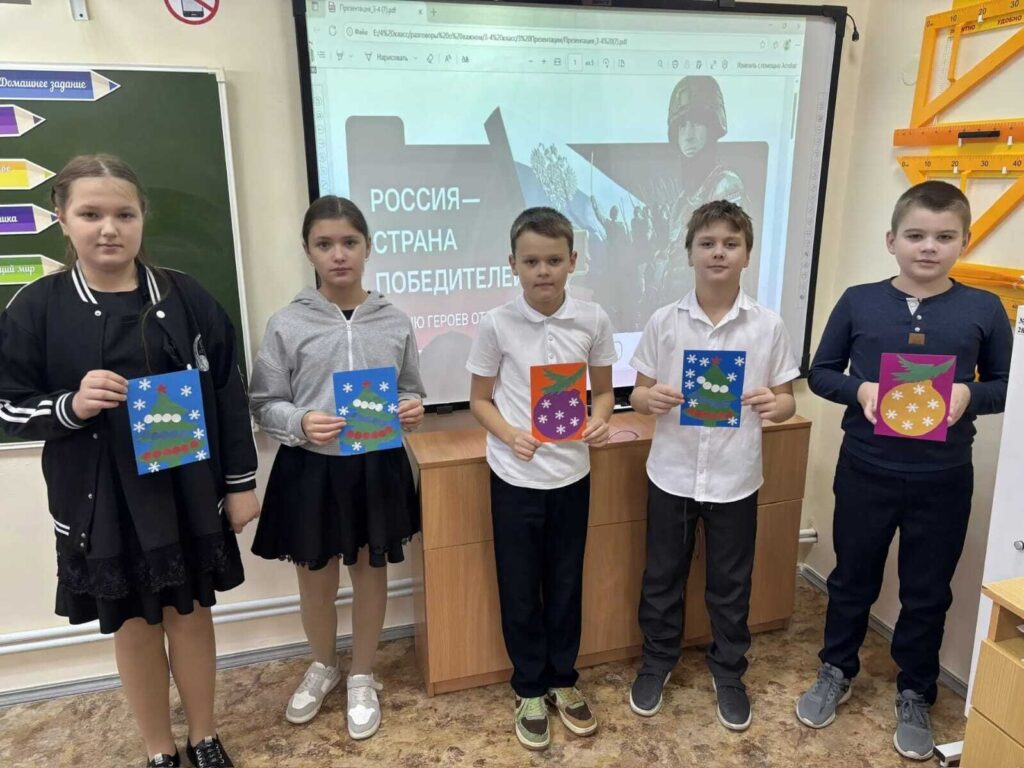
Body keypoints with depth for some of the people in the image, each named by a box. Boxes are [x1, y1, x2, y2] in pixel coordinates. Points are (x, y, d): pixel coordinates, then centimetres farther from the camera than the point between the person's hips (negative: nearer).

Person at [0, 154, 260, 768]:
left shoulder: (186, 296, -4)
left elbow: (228, 393, 0)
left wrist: (241, 482, 0)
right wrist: (70, 406, -22)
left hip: (187, 488, 1)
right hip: (101, 499, 0)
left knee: (191, 613, 14)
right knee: (133, 625, 14)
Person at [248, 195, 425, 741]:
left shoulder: (395, 323, -2)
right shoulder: (286, 325, -7)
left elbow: (410, 392, 8)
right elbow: (264, 405, -4)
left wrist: (411, 410, -13)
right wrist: (301, 424, -23)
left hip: (377, 467, 1)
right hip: (309, 470, -1)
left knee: (370, 572, 16)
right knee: (315, 579, 16)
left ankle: (362, 678, 39)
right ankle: (322, 666, 45)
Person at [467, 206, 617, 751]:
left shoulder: (593, 320, -6)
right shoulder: (496, 324, -10)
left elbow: (603, 390, 7)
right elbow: (480, 400, -1)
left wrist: (599, 422, -15)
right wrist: (511, 435, -19)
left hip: (572, 473, 2)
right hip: (515, 476, -1)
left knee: (566, 583, 17)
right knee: (519, 588, 12)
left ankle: (563, 680, 38)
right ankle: (529, 690, 33)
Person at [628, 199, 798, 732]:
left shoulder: (768, 326, -5)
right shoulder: (663, 322, -5)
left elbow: (787, 400, 2)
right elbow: (638, 395, 0)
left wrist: (775, 405, -21)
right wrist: (651, 398, -22)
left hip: (735, 478, 0)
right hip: (672, 474, 0)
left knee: (731, 582, 15)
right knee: (662, 576, 15)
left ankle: (729, 672, 38)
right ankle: (657, 661, 38)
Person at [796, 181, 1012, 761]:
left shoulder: (984, 310, -3)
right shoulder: (858, 302, -4)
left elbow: (1006, 385, 4)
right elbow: (821, 373, 1)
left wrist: (969, 395, -17)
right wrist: (859, 390, -18)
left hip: (943, 480, 0)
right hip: (865, 471, 0)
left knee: (928, 593, 14)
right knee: (853, 578, 16)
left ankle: (916, 695, 36)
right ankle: (837, 672, 38)